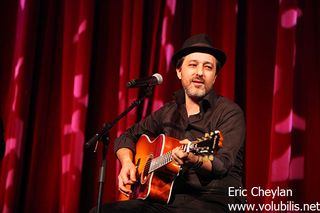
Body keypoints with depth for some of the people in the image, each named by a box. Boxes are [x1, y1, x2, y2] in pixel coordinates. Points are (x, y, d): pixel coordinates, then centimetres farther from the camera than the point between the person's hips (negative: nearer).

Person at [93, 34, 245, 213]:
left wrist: (194, 160, -39)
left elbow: (222, 165, -18)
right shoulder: (168, 112, 13)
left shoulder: (230, 113, -5)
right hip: (169, 198, 5)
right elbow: (126, 138, 24)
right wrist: (127, 163, 3)